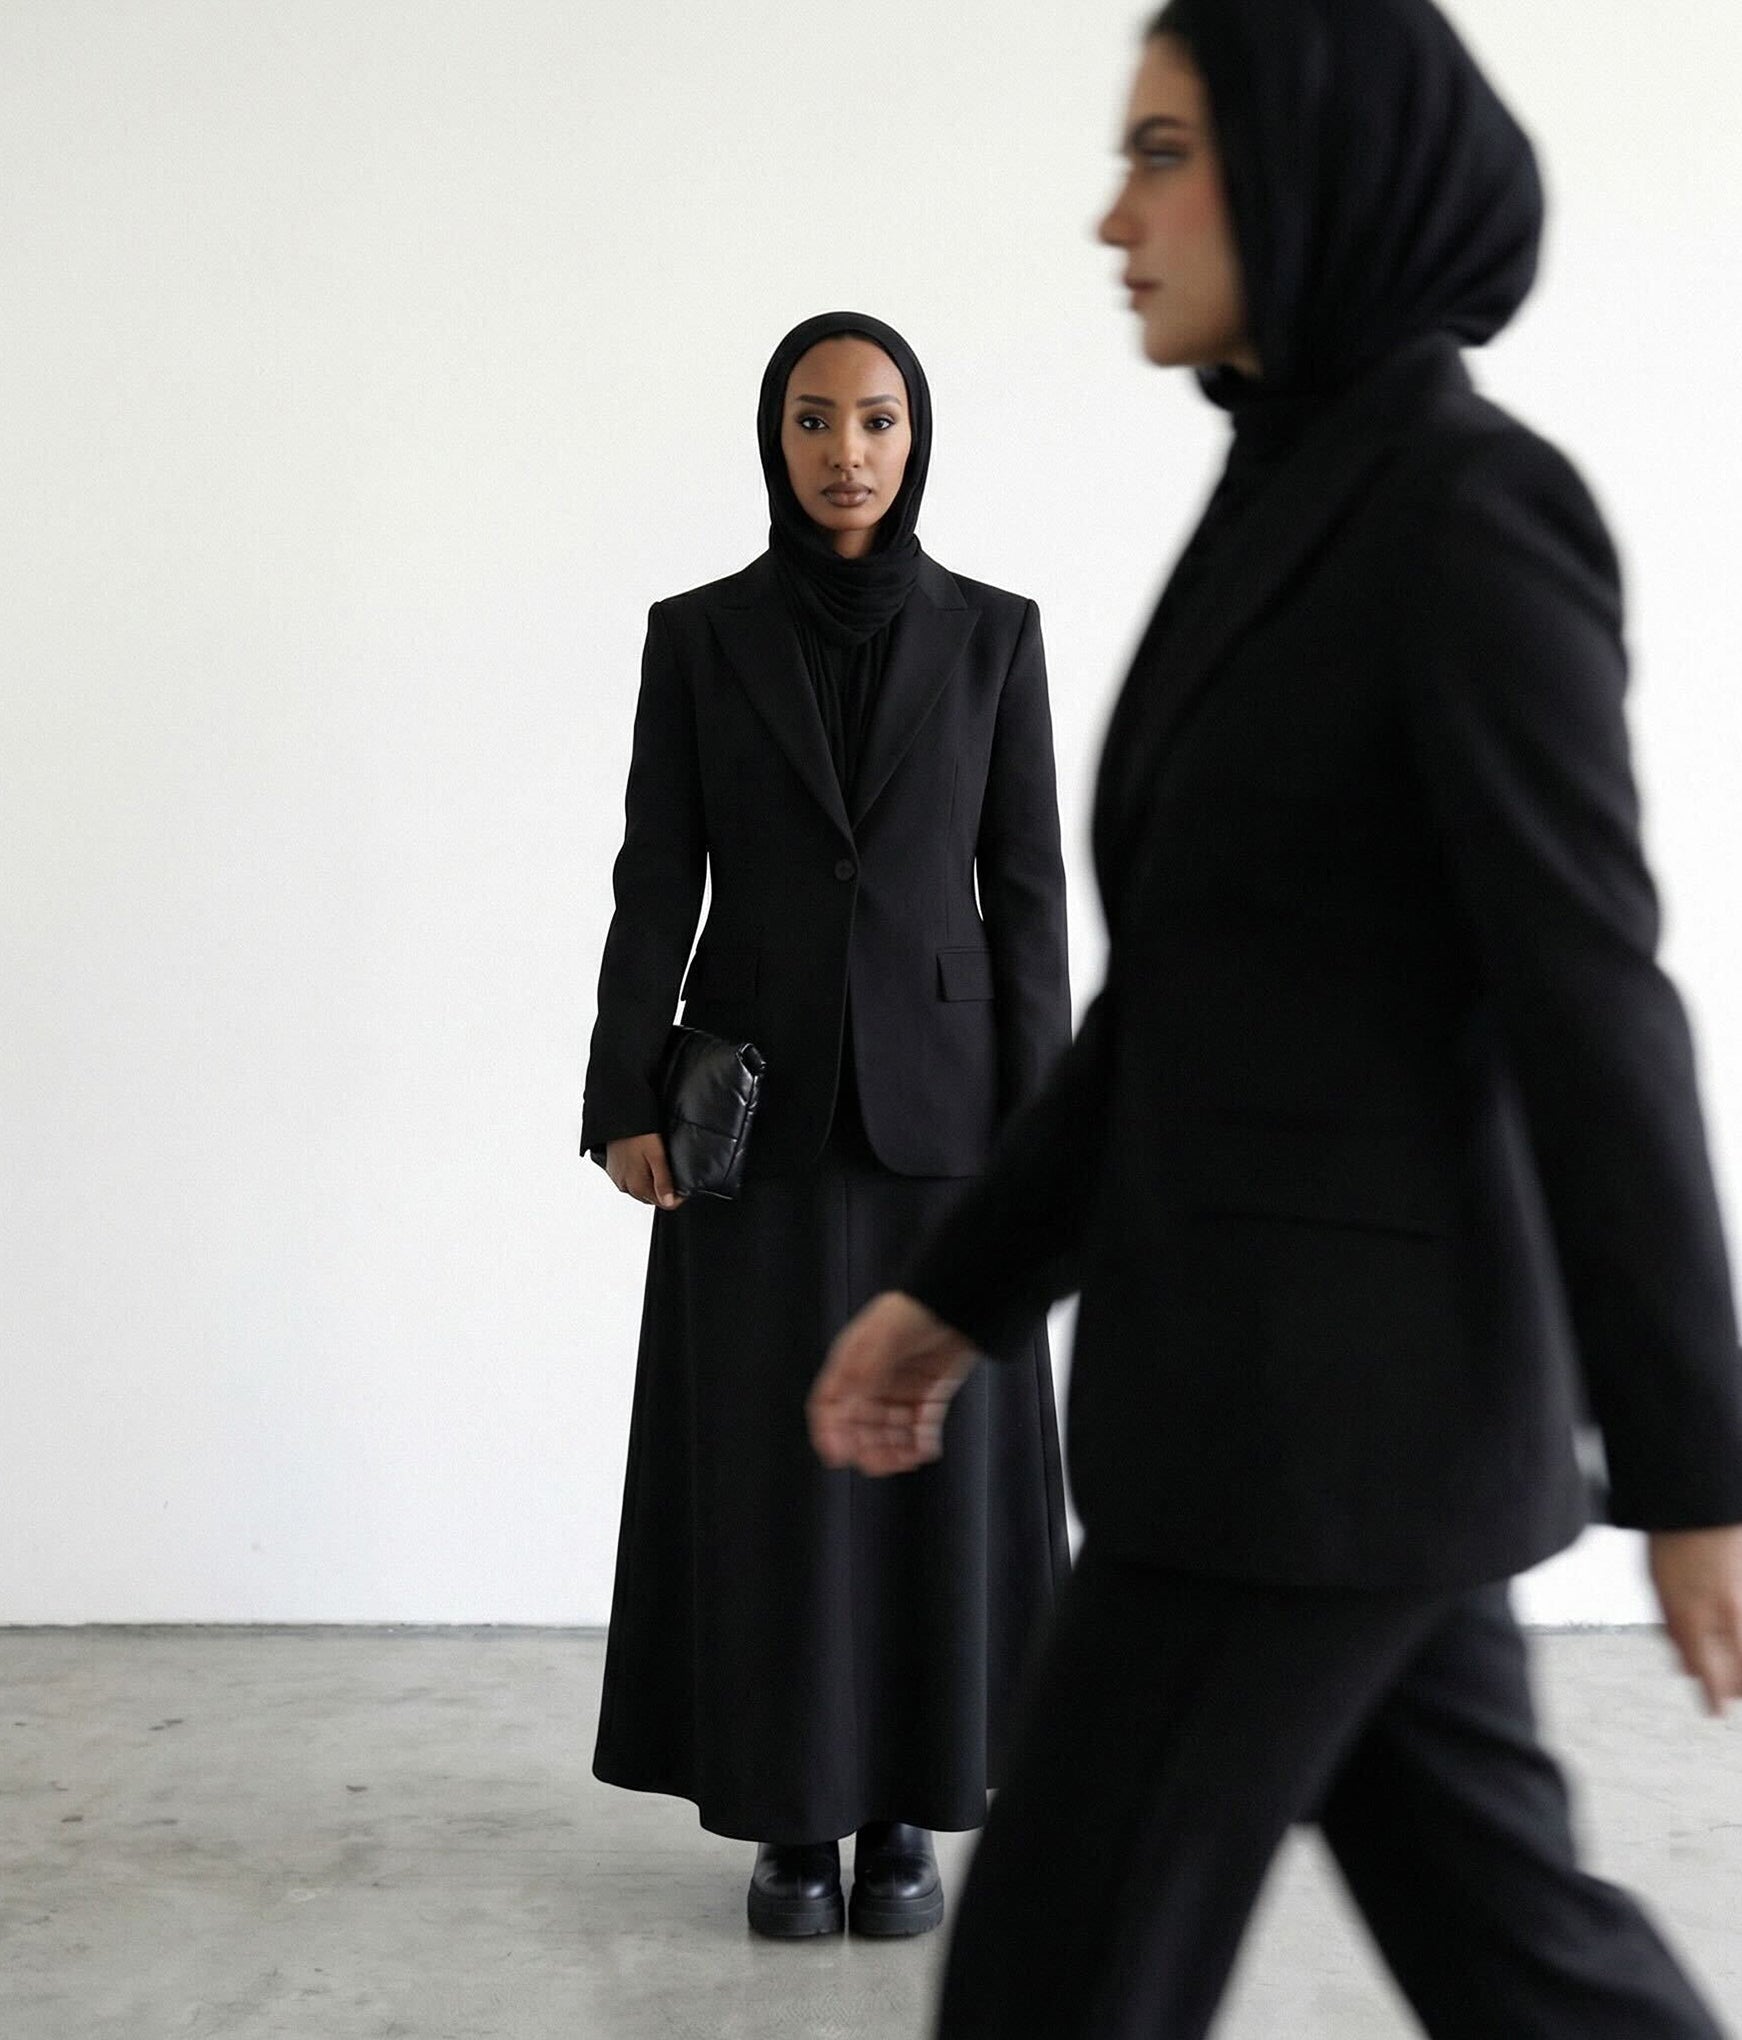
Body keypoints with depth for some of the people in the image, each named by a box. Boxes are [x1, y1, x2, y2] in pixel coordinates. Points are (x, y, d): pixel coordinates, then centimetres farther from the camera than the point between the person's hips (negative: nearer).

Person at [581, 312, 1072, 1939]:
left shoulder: (991, 633, 3)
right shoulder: (697, 636, 3)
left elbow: (1025, 886, 1)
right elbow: (656, 882, 0)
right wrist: (625, 1102, -9)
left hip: (936, 1096, 0)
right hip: (761, 1100, 0)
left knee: (930, 1444, 2)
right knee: (767, 1459, 2)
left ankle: (904, 1809, 16)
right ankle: (791, 1813, 16)